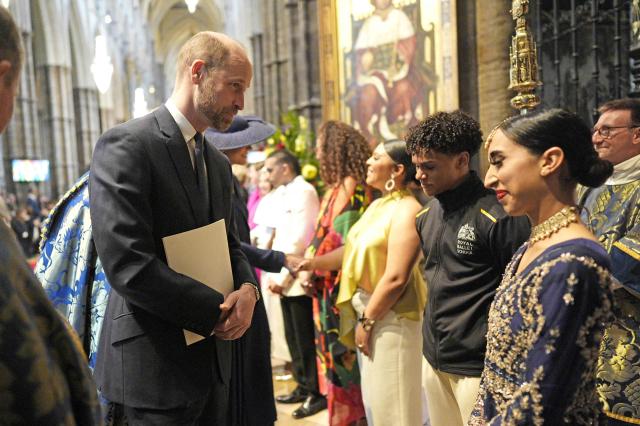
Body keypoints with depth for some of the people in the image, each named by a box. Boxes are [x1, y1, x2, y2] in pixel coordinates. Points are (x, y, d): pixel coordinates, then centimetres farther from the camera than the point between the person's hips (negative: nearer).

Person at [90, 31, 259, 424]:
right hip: (154, 365, -8)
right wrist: (218, 310, -15)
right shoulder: (125, 145, -14)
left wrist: (248, 288, -7)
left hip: (213, 359, 8)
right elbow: (129, 265, -22)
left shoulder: (219, 164, 12)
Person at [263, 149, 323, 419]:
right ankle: (303, 386, 26)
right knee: (294, 339, 14)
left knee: (306, 340, 0)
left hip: (299, 280, -8)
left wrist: (282, 276, -16)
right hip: (285, 280, 8)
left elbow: (300, 239, -18)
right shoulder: (283, 194, 16)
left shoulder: (303, 191, -11)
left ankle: (318, 393, 12)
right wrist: (273, 274, 10)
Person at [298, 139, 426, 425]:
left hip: (389, 316, -9)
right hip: (368, 310, 9)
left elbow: (396, 278, -22)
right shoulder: (377, 205, 11)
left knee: (392, 402, 4)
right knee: (374, 398, 20)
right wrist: (312, 263, 7)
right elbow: (354, 249, 13)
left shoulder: (407, 209, -18)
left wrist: (368, 321, -16)